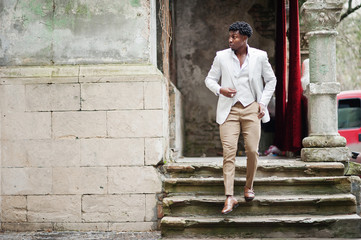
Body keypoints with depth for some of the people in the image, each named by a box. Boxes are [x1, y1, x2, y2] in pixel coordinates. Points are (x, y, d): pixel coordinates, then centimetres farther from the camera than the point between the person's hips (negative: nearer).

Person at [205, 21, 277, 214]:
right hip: (229, 109, 0)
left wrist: (263, 102, 3)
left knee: (252, 150, -5)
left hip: (251, 108, 0)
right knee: (228, 151, -10)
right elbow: (210, 79, 12)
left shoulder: (259, 56, 4)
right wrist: (219, 90, -9)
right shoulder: (221, 57, 5)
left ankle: (249, 187, 22)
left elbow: (270, 80, 14)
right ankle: (229, 197, -12)